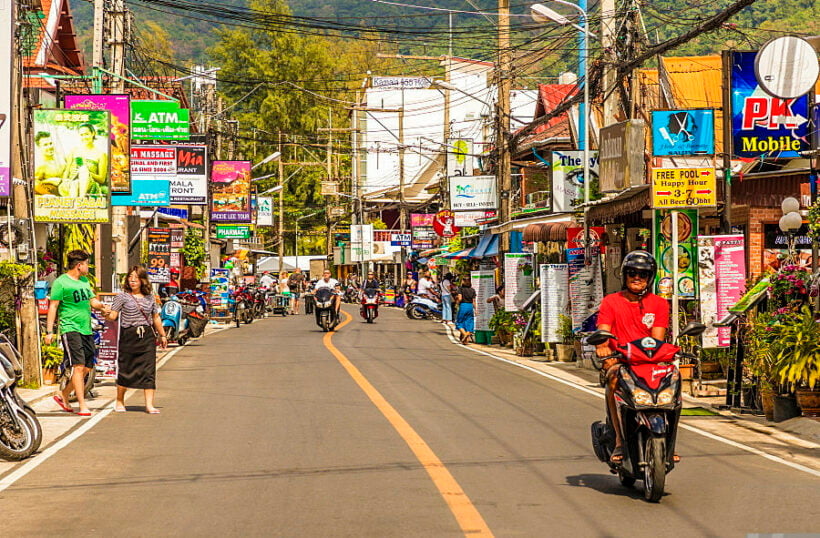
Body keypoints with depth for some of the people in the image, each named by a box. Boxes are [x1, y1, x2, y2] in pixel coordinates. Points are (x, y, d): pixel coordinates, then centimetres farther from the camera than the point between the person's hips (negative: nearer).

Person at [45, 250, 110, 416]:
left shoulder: (84, 281, 17)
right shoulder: (61, 282, -7)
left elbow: (93, 300, 22)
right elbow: (53, 306, -8)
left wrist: (101, 306, -3)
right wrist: (49, 331, -13)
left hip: (86, 329, 8)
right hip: (70, 329, -8)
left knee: (87, 368, 9)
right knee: (78, 366, -14)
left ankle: (63, 395, 25)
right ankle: (82, 405, -13)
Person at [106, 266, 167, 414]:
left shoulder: (149, 297, 12)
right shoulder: (122, 296, 0)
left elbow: (156, 317, 22)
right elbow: (113, 315, -7)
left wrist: (162, 335, 25)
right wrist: (107, 314, -29)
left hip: (147, 336, 3)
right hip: (128, 336, -3)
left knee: (149, 370, -5)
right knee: (125, 370, 3)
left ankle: (149, 404, -5)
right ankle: (119, 402, 20)